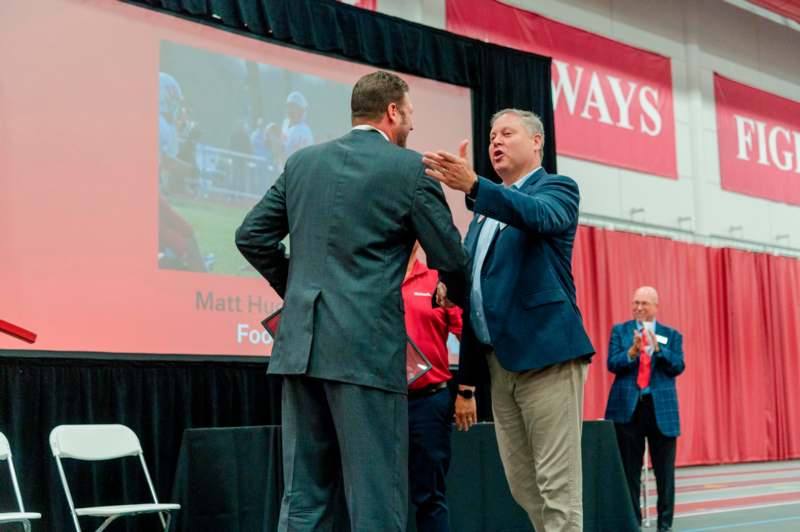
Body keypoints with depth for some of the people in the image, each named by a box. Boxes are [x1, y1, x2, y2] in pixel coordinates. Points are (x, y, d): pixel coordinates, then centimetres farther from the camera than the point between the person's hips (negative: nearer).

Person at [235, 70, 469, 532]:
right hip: (367, 346, -5)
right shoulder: (410, 168, -3)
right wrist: (462, 302, 22)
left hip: (301, 343, 6)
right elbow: (450, 258, 1)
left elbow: (251, 236, 14)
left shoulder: (302, 162, 12)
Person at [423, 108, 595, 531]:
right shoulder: (485, 213, 22)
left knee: (557, 486, -7)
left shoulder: (557, 189, 3)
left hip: (546, 353, -7)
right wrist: (466, 381, 18)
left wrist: (472, 185, -38)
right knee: (523, 487, 10)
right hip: (498, 363, 7)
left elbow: (538, 215, -23)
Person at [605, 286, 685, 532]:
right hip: (627, 407, 0)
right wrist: (632, 351, -20)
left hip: (662, 408, 0)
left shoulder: (671, 335, 9)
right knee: (630, 470, 3)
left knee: (664, 470, 2)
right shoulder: (620, 330, 8)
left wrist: (657, 348, -16)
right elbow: (612, 364, -3)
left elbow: (678, 367, -3)